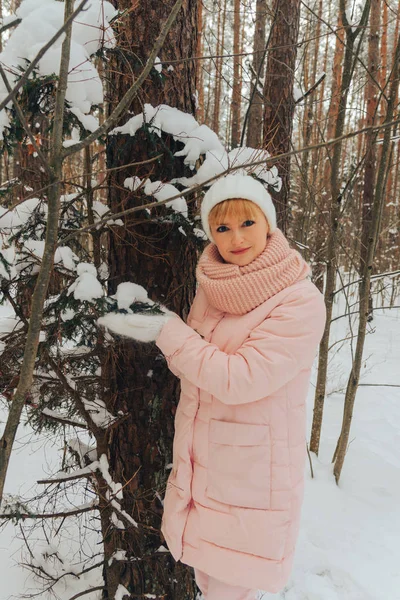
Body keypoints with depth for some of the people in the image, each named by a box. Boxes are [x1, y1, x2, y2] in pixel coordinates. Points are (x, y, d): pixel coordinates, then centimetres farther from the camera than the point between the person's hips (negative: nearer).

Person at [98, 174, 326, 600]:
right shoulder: (212, 287, 0)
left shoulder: (301, 302, -20)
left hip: (253, 473, -6)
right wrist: (147, 322, -6)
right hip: (200, 463, 6)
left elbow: (237, 379, -25)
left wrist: (166, 332, -19)